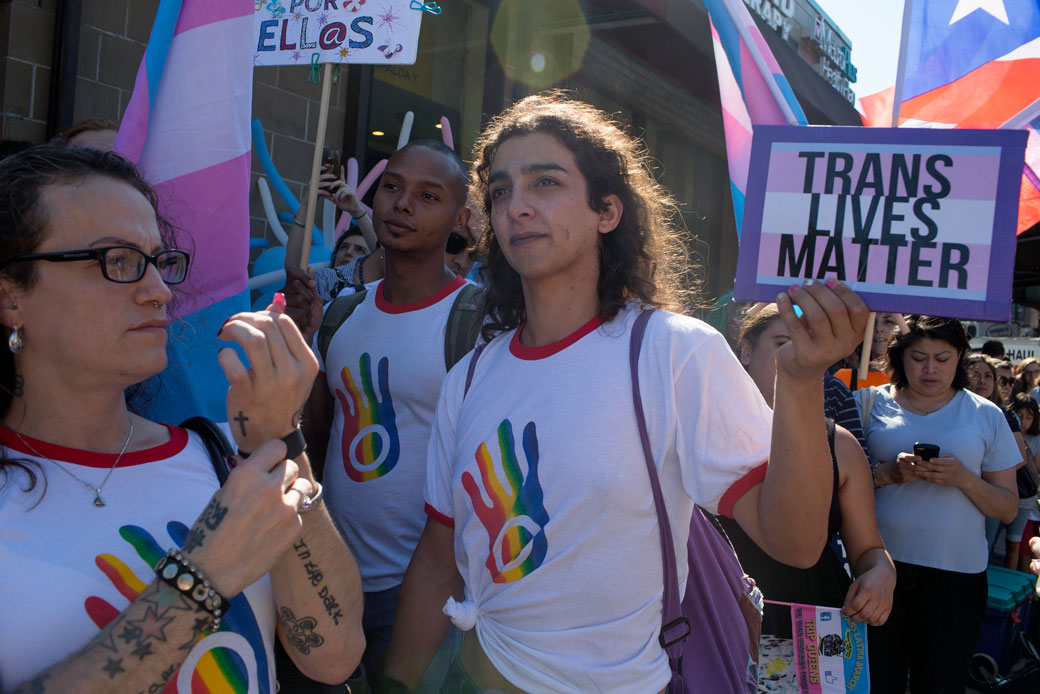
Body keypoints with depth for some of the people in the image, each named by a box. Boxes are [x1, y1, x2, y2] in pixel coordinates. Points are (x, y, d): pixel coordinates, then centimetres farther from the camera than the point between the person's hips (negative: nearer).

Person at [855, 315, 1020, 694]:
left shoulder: (986, 416, 6)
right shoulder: (871, 402, 4)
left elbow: (1008, 509, 6)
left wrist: (964, 479, -12)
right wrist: (889, 473, -14)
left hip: (956, 574, 1)